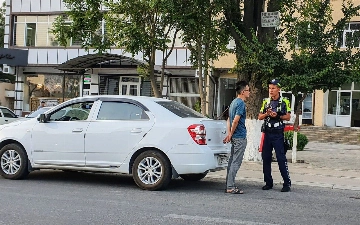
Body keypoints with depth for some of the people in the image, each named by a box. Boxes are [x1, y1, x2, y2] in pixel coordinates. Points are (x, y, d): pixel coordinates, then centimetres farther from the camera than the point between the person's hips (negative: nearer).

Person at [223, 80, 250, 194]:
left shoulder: (234, 102, 16)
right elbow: (235, 121, -20)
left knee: (232, 161, 11)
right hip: (240, 137, -10)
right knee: (236, 162, -7)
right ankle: (230, 187, -5)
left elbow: (229, 120, 16)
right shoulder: (241, 103, -14)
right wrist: (230, 135, -10)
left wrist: (229, 134, 8)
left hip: (235, 137, 10)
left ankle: (229, 186, 15)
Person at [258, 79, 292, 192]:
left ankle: (287, 183, -3)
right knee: (266, 158, 5)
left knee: (281, 158, -7)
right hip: (267, 133, 5)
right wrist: (267, 114, -8)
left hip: (278, 134, -5)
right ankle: (268, 182, 14)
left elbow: (288, 117, -2)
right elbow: (260, 117, 12)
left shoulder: (284, 102, 1)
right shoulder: (266, 101, 13)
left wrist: (277, 116, -16)